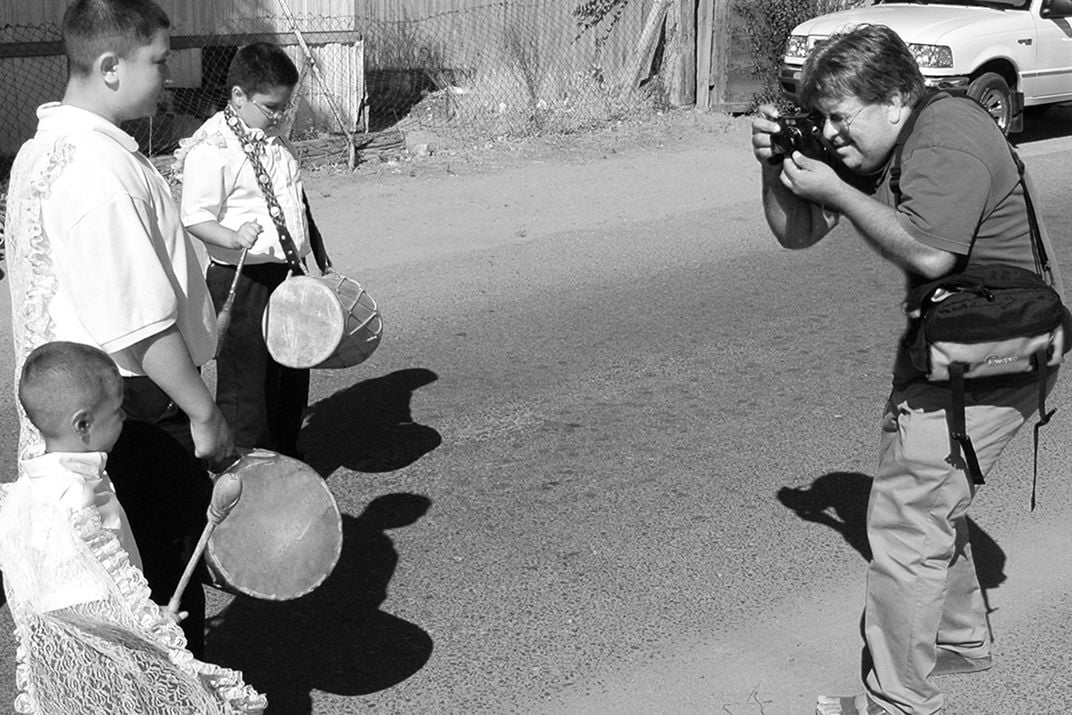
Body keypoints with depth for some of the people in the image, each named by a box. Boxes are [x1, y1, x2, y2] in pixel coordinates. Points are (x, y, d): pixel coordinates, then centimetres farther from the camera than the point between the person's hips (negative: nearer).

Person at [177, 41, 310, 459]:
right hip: (242, 281, -8)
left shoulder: (274, 141, 12)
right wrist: (234, 238, -35)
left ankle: (287, 460, 34)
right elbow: (196, 219, -17)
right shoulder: (211, 149, -14)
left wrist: (308, 261, 23)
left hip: (287, 273, 8)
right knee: (246, 382, 1)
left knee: (293, 374, 16)